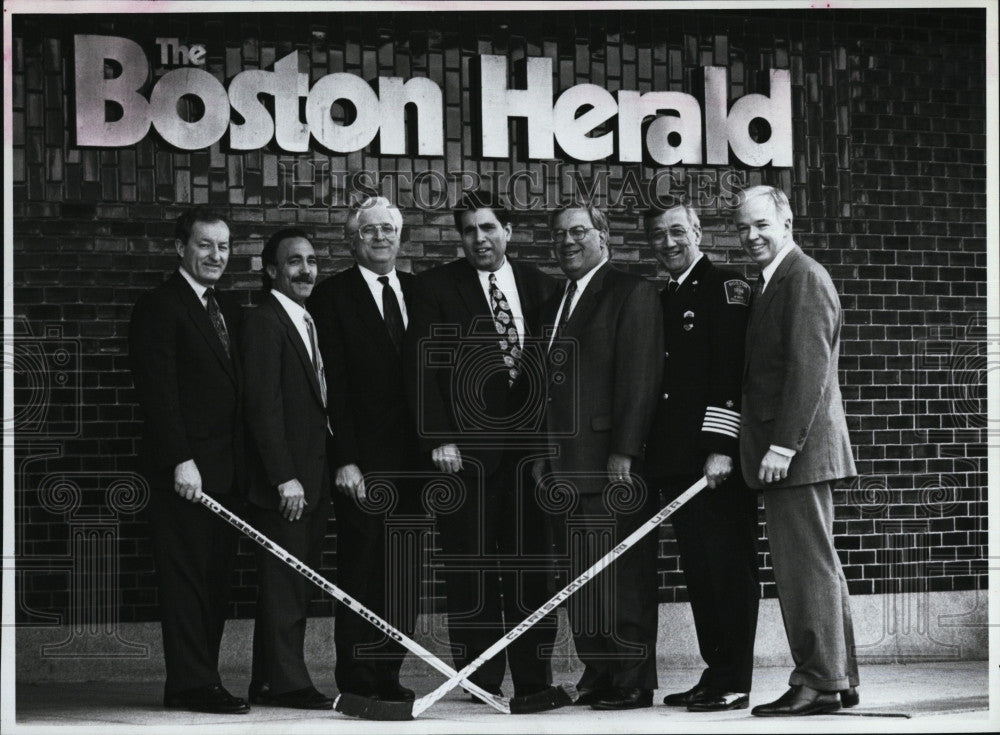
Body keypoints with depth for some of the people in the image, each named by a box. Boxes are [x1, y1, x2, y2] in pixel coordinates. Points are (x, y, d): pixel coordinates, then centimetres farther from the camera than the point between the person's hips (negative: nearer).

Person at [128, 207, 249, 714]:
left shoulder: (229, 310, 19)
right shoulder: (159, 308, -5)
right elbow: (158, 392, -12)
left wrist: (244, 464, 9)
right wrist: (181, 460, -18)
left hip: (226, 469, 8)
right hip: (184, 470, -7)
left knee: (216, 581, 7)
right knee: (186, 577, -5)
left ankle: (201, 679, 11)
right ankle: (190, 683, -3)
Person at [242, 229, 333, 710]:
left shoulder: (309, 323, 17)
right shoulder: (264, 323, -10)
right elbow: (263, 408, -16)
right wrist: (285, 478, -19)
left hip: (312, 480, 9)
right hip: (282, 484, -9)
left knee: (295, 588, 9)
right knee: (283, 585, -5)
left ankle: (269, 682, 13)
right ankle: (286, 683, -2)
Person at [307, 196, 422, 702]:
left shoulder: (418, 292, 14)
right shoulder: (332, 297, -1)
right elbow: (333, 385, -6)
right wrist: (344, 460, -13)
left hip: (410, 456, 5)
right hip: (364, 460, -4)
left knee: (405, 573, 4)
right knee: (361, 570, -2)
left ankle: (387, 674, 12)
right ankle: (356, 680, 6)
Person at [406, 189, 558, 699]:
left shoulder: (537, 284, 12)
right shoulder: (436, 287, 3)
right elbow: (423, 368, -2)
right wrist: (438, 437, -10)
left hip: (529, 441, 3)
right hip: (464, 444, -3)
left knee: (532, 562, 3)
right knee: (470, 565, -1)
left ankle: (533, 677, 9)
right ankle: (480, 681, 5)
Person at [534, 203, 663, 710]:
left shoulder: (632, 293, -2)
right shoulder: (554, 304, 22)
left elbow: (639, 377, -10)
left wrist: (623, 453, -16)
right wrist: (543, 453, 14)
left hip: (614, 463, -7)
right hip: (568, 467, 7)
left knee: (624, 577, -5)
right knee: (581, 576, 5)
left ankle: (634, 682, -1)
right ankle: (596, 673, 10)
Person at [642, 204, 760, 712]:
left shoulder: (727, 288, -5)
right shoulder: (664, 299, 20)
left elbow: (732, 372, -13)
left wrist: (722, 447, -18)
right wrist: (654, 455, 17)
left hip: (720, 460, -8)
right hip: (678, 460, 8)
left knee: (729, 569, -5)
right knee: (698, 570, 9)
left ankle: (733, 683, -2)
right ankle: (714, 674, 15)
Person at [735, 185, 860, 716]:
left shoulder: (805, 277, -12)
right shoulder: (769, 284, 19)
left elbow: (809, 368, -20)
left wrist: (783, 445, -23)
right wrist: (767, 444, 15)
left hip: (799, 449, -11)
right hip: (783, 448, 11)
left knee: (807, 566, -7)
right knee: (815, 566, 14)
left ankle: (819, 683, -4)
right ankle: (838, 678, 20)